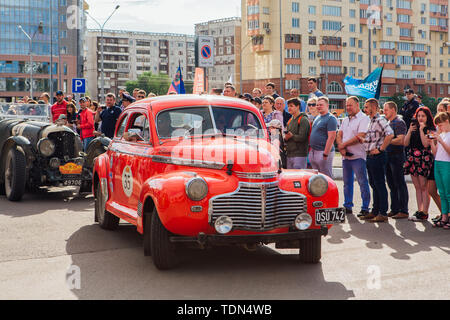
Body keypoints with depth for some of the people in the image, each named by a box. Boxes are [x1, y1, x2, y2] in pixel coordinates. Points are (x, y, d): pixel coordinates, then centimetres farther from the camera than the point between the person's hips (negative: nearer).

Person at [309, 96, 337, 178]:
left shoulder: (330, 118, -10)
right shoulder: (317, 117, 17)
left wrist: (325, 154, -21)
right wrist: (311, 149, 15)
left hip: (323, 152, -9)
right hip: (313, 152, 9)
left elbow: (331, 137, -17)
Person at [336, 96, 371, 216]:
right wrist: (341, 147, -9)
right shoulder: (345, 120, 18)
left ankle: (365, 208, 0)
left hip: (358, 156, -8)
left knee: (363, 182, -4)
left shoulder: (364, 119, -7)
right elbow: (339, 135, 12)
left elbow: (360, 137, -16)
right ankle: (347, 207, 20)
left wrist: (344, 144, -10)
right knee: (347, 182, 12)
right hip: (345, 156, 8)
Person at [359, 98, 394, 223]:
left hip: (377, 156, -10)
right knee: (374, 185, 13)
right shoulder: (372, 121, 17)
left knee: (380, 185, -5)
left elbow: (390, 134, -27)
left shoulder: (380, 120, -13)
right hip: (370, 157, 10)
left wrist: (380, 149, -22)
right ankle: (375, 211, 21)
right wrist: (363, 140, 14)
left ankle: (383, 213, -1)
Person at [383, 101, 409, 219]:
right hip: (388, 156, 9)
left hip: (397, 156, -9)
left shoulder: (399, 122, -10)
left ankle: (404, 211, -2)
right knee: (392, 185, 12)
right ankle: (394, 209, 18)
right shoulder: (388, 122, 18)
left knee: (400, 184, -6)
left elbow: (400, 140, -20)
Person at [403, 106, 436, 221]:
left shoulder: (430, 129, -2)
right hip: (413, 159, 6)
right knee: (417, 187, 8)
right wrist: (410, 130, -2)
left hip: (424, 159, -6)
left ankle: (424, 213, -3)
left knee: (424, 187, -6)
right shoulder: (414, 127, 15)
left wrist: (421, 129, -11)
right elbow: (406, 143, 9)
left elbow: (426, 144, -15)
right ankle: (419, 211, 12)